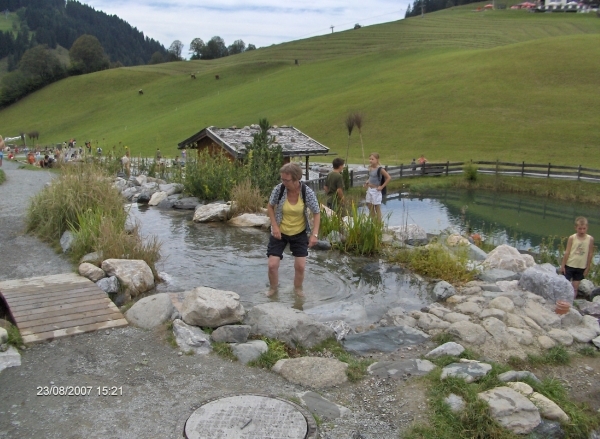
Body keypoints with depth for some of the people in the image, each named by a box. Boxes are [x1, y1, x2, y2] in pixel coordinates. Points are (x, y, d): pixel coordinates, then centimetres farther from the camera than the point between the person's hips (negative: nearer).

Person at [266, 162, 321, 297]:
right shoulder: (279, 189, -20)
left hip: (299, 234, 0)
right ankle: (273, 288, 26)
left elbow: (316, 213, -9)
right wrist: (274, 226, -12)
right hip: (279, 232, 0)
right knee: (272, 265, -4)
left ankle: (298, 289, 29)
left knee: (300, 266, -1)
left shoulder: (308, 192, -21)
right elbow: (270, 207, -2)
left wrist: (314, 234, -18)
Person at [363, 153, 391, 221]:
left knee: (377, 207, 0)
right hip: (369, 189, 7)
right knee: (370, 206, 13)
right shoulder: (370, 168, 4)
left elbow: (388, 178, -19)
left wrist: (382, 186, -16)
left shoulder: (380, 169, -17)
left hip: (376, 190, -7)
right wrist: (367, 182, 6)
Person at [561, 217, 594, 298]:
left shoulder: (590, 239, -5)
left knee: (575, 286, 8)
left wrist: (588, 268, 3)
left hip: (581, 267, 1)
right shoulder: (572, 238, -9)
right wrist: (563, 265, -3)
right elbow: (567, 252, -5)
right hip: (569, 265, -1)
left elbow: (590, 254, 1)